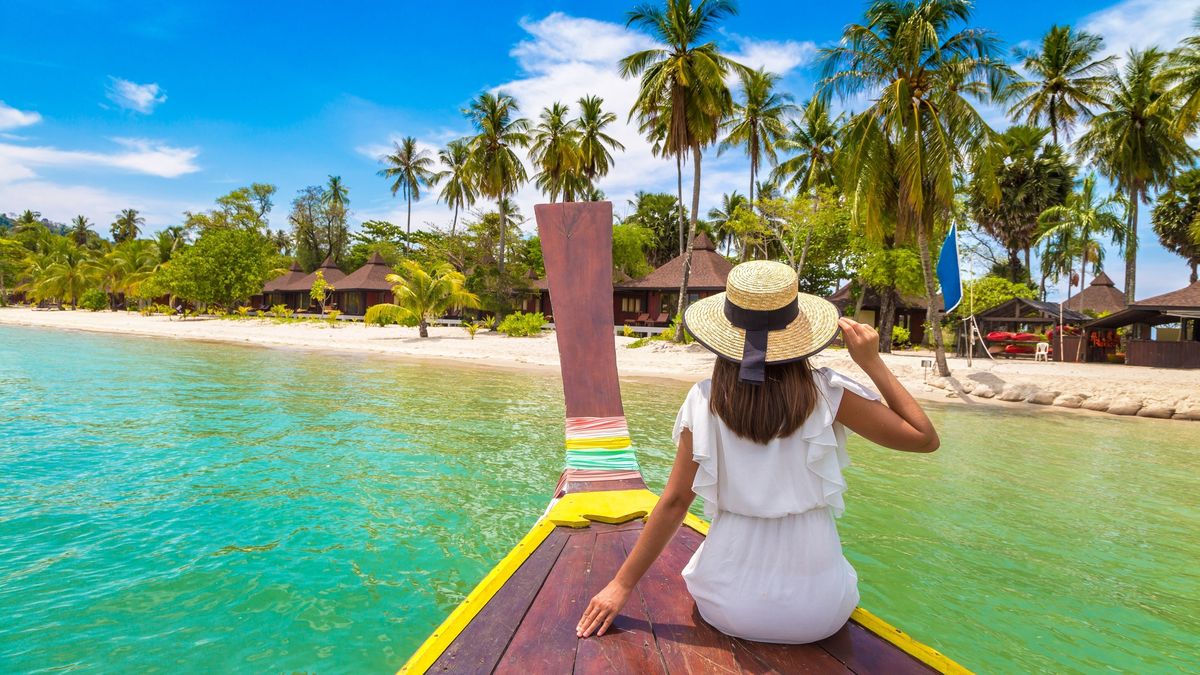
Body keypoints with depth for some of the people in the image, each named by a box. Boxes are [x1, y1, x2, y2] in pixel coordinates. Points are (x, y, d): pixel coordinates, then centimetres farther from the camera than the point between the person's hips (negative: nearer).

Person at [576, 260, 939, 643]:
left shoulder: (704, 402, -13)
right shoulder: (827, 394, -15)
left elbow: (674, 501, -9)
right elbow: (925, 438, -5)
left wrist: (622, 584, 1)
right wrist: (874, 364, -5)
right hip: (817, 615, 0)